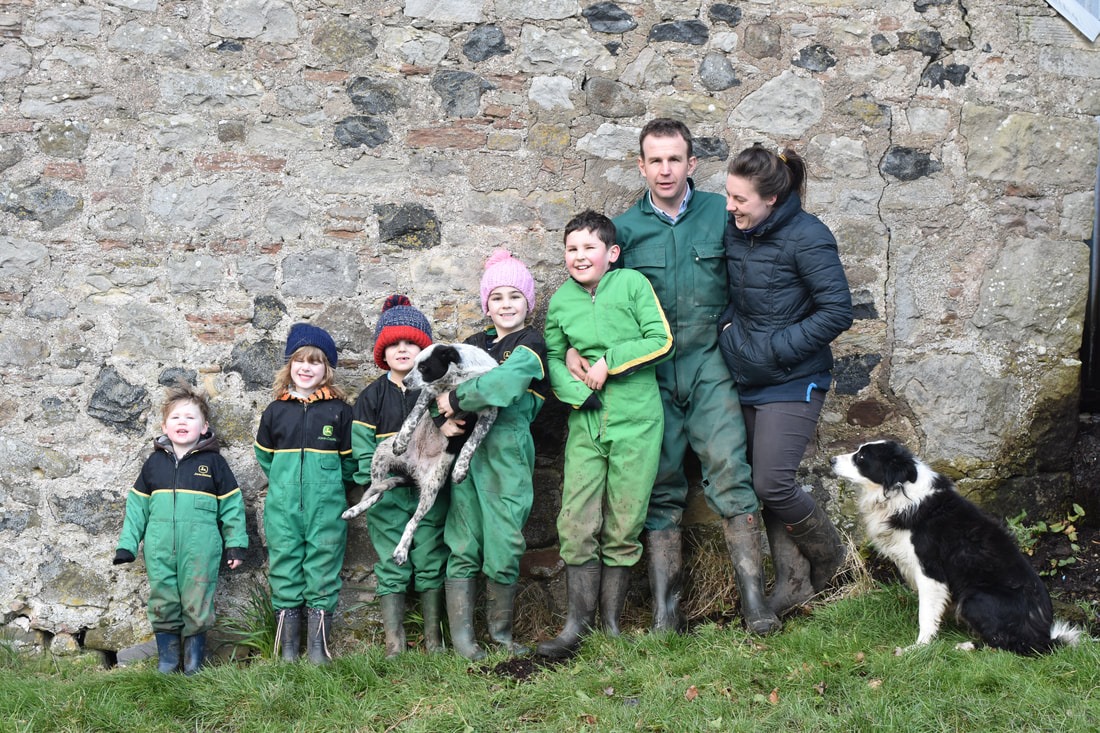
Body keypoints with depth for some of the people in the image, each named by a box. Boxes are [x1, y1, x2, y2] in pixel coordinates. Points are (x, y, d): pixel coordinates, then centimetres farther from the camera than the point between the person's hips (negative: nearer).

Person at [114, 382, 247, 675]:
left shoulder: (213, 462, 3)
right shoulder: (154, 461, 9)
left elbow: (232, 505, 6)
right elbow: (137, 505, 13)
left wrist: (236, 545, 4)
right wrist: (127, 544, 8)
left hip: (200, 551, -2)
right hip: (160, 552, 2)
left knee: (197, 605, 1)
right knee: (162, 606, 7)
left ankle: (194, 660, 15)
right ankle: (166, 660, 18)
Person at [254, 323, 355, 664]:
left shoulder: (339, 410, 1)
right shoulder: (275, 411, 6)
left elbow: (350, 459, 7)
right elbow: (264, 456, 18)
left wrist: (330, 486, 9)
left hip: (326, 509, -2)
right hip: (282, 509, 2)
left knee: (323, 574, 1)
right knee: (284, 574, 4)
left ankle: (318, 649, 8)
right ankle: (287, 649, 11)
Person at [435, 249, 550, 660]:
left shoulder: (530, 345, -2)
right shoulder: (474, 344, 18)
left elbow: (502, 384, -20)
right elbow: (443, 384, 13)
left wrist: (455, 400, -12)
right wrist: (448, 418, -8)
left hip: (508, 453, -4)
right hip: (467, 448, 4)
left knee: (503, 548, -4)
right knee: (463, 546, 0)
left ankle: (501, 632, 12)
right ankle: (461, 635, 5)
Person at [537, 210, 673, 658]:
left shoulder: (632, 284, -2)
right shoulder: (561, 300, 8)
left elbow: (662, 341, -5)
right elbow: (553, 357, 14)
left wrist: (610, 360, -12)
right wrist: (578, 391, -5)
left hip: (636, 420, -2)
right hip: (585, 420, 3)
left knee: (623, 528, 3)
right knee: (575, 525, -4)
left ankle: (611, 623, 14)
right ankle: (576, 625, 3)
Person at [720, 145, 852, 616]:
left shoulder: (806, 237, -16)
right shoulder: (735, 233, 4)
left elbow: (837, 312, -17)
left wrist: (775, 348, -17)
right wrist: (727, 331, -1)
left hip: (793, 383, -7)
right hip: (749, 382, 7)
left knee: (772, 483, -10)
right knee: (764, 486, 10)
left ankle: (827, 552, 17)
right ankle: (793, 578, 23)